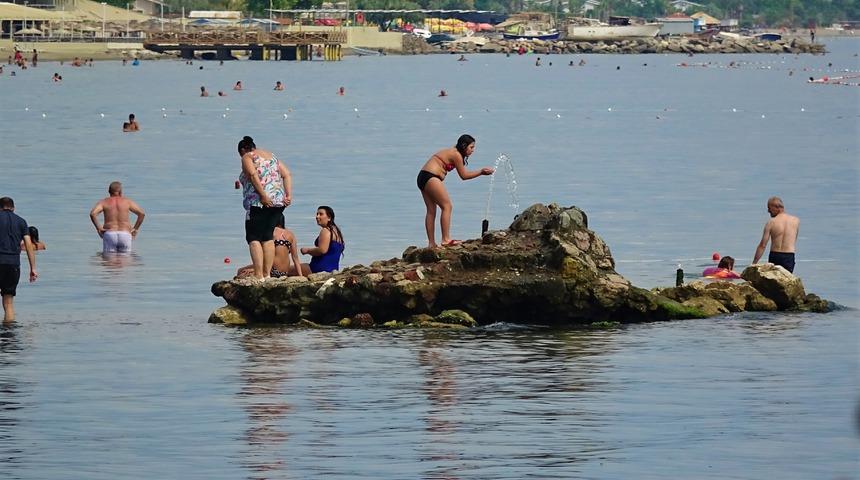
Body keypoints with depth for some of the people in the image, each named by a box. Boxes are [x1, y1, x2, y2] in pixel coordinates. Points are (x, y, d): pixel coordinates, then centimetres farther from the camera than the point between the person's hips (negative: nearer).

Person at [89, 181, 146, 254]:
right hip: (125, 235, 1)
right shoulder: (127, 201, 10)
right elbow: (142, 213, 3)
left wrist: (98, 228, 1)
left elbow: (92, 213, -9)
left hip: (109, 234, -1)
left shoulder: (103, 202, 8)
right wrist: (135, 229, 10)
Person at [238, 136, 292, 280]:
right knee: (268, 237, 14)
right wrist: (289, 195, 5)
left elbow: (253, 174, -16)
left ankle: (259, 275, -14)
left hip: (258, 202, -7)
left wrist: (263, 195, -20)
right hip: (278, 201, 7)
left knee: (254, 238, -4)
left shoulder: (247, 157, 2)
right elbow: (287, 174, 13)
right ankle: (267, 273, 9)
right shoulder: (271, 156, 23)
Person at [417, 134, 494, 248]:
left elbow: (463, 173, 23)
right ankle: (446, 239, -10)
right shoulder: (456, 155, -7)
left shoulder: (451, 152, 21)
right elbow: (464, 176, -2)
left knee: (431, 210, 11)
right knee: (447, 206, -6)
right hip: (430, 178, -10)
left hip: (422, 178, 10)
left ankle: (431, 243, 11)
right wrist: (481, 172, 4)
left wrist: (481, 172, 20)